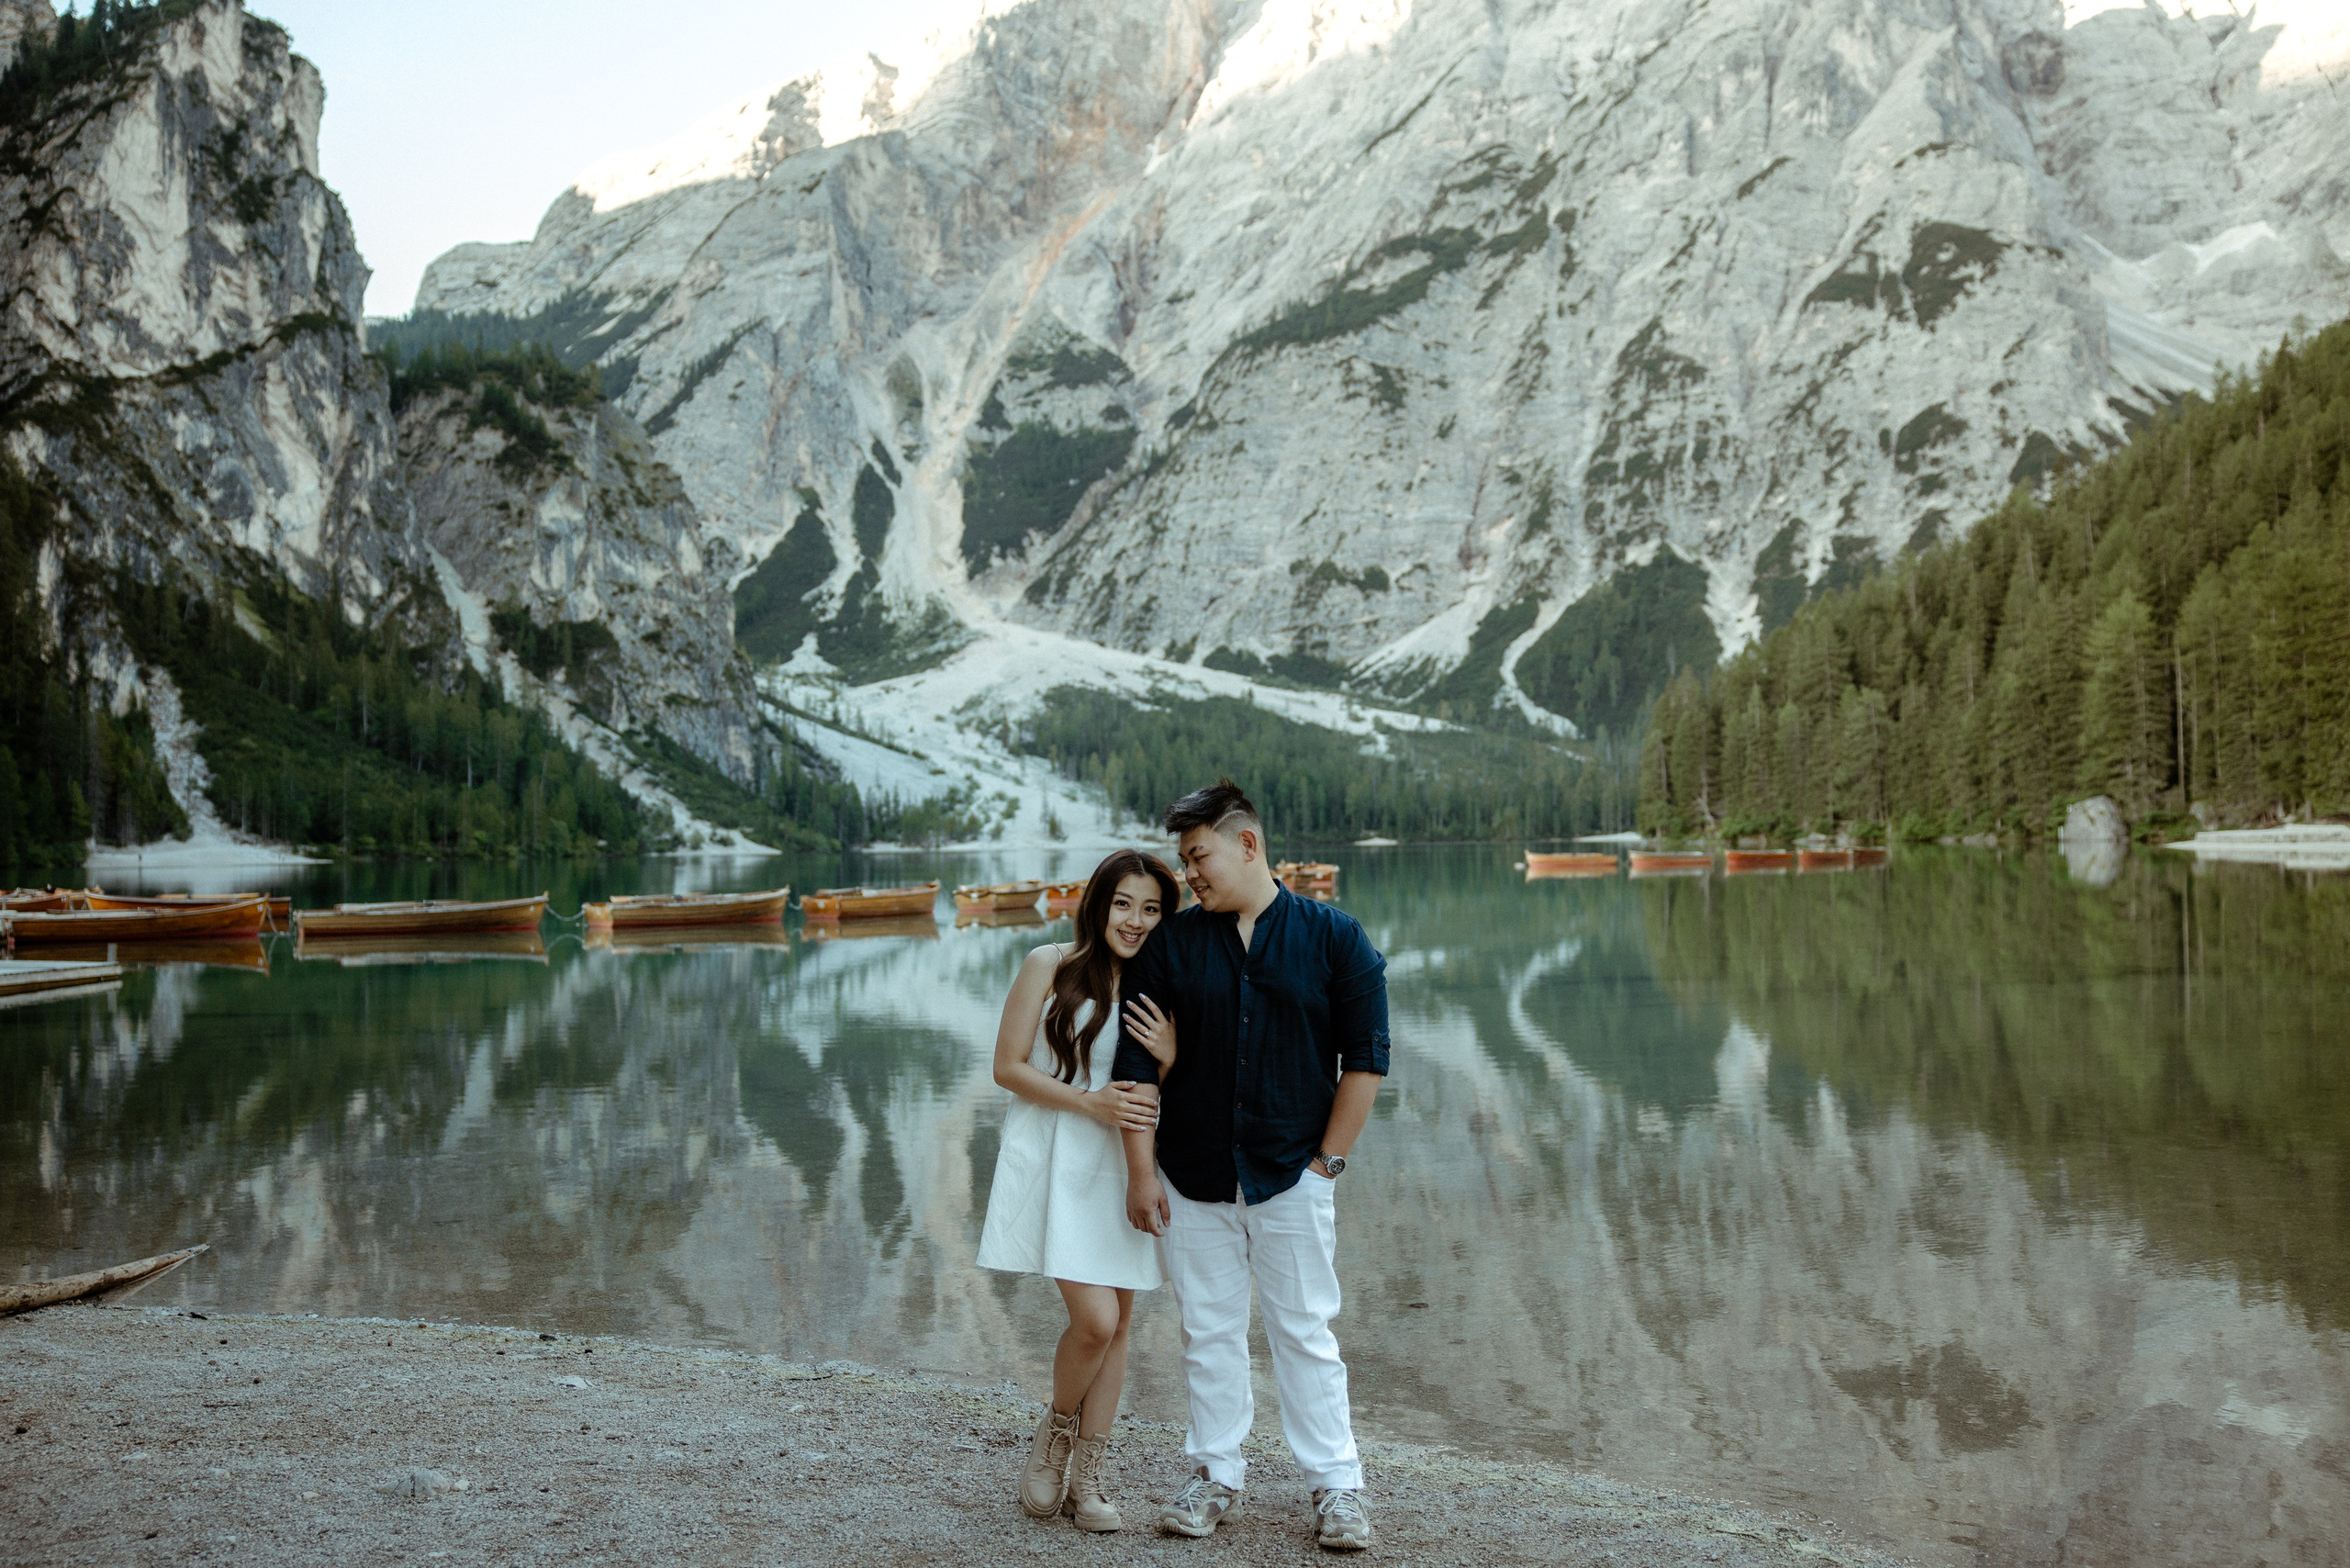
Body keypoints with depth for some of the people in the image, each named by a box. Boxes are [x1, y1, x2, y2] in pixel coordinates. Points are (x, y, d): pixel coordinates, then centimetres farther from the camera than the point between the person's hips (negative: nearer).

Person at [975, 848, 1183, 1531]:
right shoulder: (1050, 966, -4)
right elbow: (1008, 1068, -5)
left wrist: (1171, 1057, -13)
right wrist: (1090, 1102, -16)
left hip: (1122, 1165, 4)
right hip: (1055, 1160, -4)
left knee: (1117, 1323, 6)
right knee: (1095, 1319, -14)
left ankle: (1088, 1478, 20)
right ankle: (1056, 1431, 16)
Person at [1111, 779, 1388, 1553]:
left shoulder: (1333, 937, -3)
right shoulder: (1169, 944, 1)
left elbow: (1365, 1057, -1)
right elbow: (1137, 1064, 2)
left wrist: (1328, 1161, -3)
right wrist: (1140, 1171, -2)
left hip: (1292, 1177, -2)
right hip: (1192, 1182, 2)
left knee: (1304, 1334, 4)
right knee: (1208, 1331, 10)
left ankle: (1337, 1486, 16)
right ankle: (1215, 1474, 25)